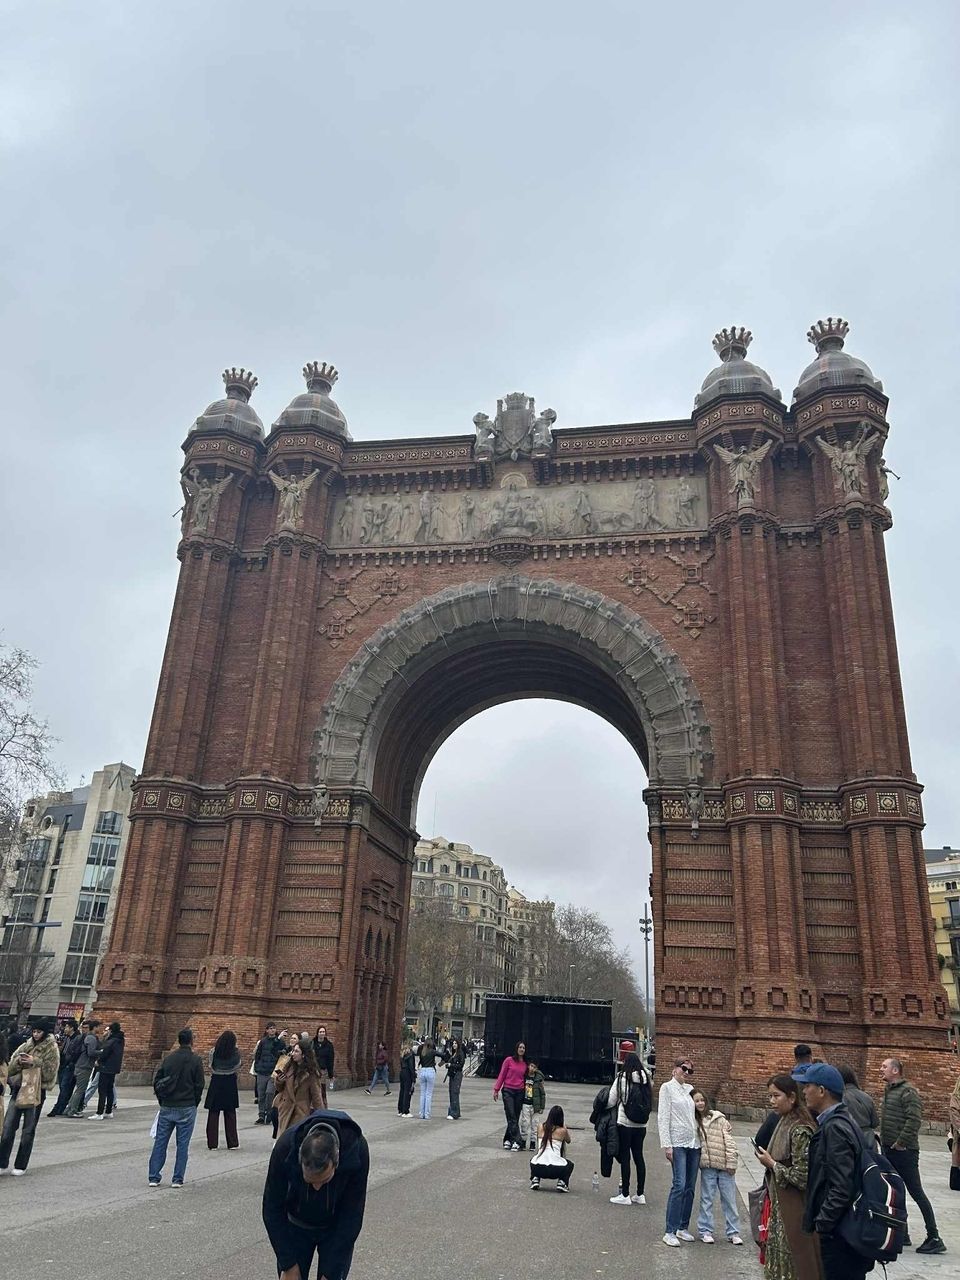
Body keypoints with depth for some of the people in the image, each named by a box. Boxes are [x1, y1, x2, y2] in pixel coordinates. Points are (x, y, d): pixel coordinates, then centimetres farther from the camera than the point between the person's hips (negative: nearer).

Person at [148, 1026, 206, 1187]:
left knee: (160, 1142, 11)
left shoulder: (168, 1058, 3)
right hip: (187, 1108, -3)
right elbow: (199, 1085, -7)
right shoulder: (195, 1060, -7)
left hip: (167, 1108, 3)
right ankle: (177, 1179, 6)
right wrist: (194, 1104, 7)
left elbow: (156, 1080, 4)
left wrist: (162, 1101, 13)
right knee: (182, 1144, 4)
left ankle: (153, 1177, 11)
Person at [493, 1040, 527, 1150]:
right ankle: (516, 1141, -9)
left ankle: (507, 1140, 16)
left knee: (515, 1118, 5)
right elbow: (502, 1075, 1)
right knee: (512, 1118, -9)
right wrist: (496, 1089, 0)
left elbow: (524, 1078, 12)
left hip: (520, 1092, 4)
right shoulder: (509, 1060, -3)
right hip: (508, 1091, -4)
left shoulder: (525, 1064, 7)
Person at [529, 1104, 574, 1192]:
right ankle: (562, 1182, 6)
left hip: (537, 1168, 2)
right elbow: (568, 1141, 25)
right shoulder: (562, 1130, 2)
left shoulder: (540, 1127, 7)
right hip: (556, 1170, -2)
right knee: (570, 1164, 30)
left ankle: (535, 1179, 13)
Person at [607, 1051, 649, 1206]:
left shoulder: (622, 1078, -11)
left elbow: (611, 1101, -5)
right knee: (638, 1157, 13)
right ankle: (640, 1194, 19)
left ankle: (625, 1195, 5)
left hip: (625, 1123, -4)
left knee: (625, 1158, 2)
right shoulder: (645, 1080, 1)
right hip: (641, 1124, 5)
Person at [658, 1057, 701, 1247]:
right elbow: (663, 1118, -7)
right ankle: (670, 1232, -6)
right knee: (679, 1185, -11)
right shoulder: (667, 1087, -3)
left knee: (690, 1187, 7)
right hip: (678, 1143, -6)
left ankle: (683, 1227, 18)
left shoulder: (690, 1089, 13)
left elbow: (697, 1114, 17)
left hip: (694, 1143, 6)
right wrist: (666, 1145, -13)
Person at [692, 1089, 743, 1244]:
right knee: (706, 1199, 9)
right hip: (707, 1166, 2)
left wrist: (731, 1163, -8)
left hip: (724, 1165, -2)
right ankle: (706, 1231, 20)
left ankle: (733, 1232, 17)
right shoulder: (694, 1121, 5)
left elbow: (729, 1141, -5)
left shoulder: (719, 1118, -3)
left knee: (729, 1200, 6)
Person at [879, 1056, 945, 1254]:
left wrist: (901, 1143, -20)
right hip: (888, 1149, 9)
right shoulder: (888, 1090, 12)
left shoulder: (907, 1092, -15)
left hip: (905, 1151, -9)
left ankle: (934, 1238, 4)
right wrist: (884, 1141, 13)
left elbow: (914, 1119, -24)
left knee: (917, 1193, -4)